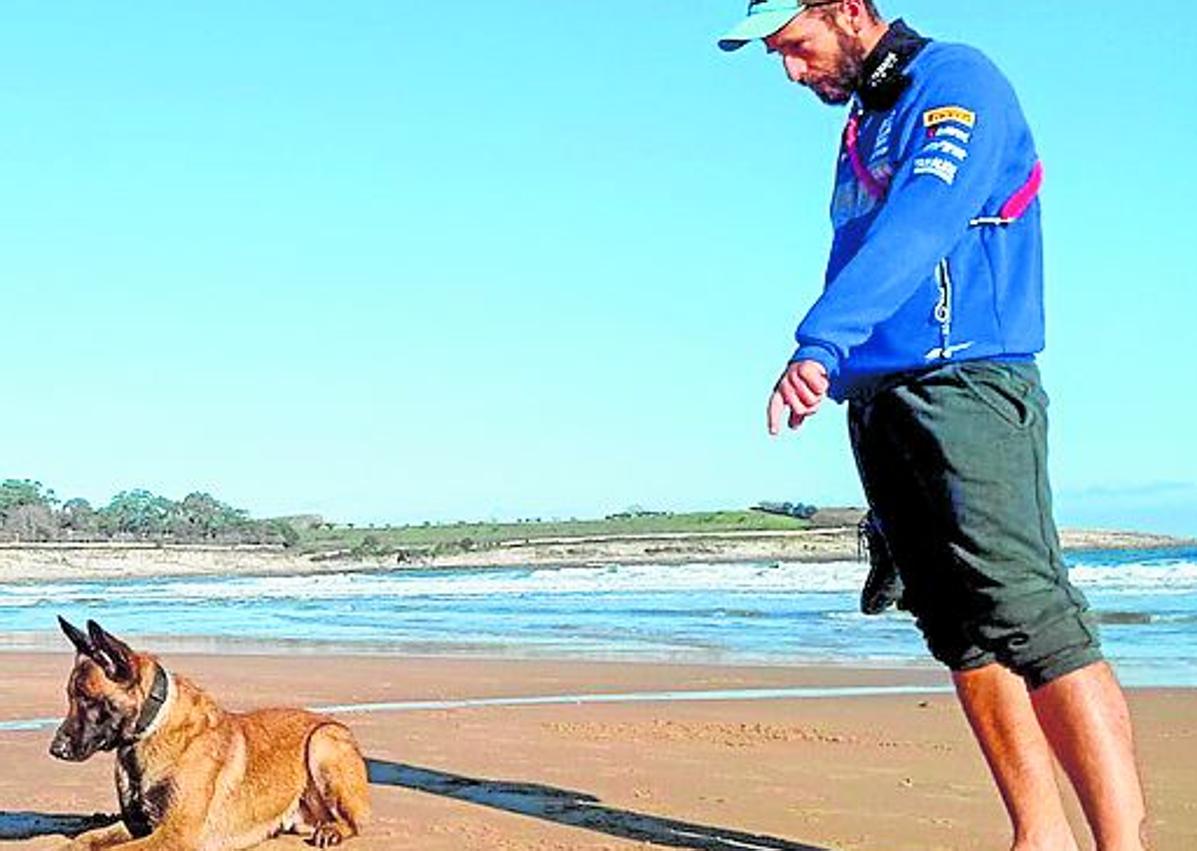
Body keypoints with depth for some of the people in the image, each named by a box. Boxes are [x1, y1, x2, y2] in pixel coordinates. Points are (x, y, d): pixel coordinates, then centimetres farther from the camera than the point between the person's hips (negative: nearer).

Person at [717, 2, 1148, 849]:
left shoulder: (957, 82, -4)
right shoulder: (862, 127, 24)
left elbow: (921, 223, -22)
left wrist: (819, 343, -33)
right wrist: (834, 367, 15)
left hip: (968, 388, -9)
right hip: (879, 400, 9)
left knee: (1027, 612, -18)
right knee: (963, 635, 4)